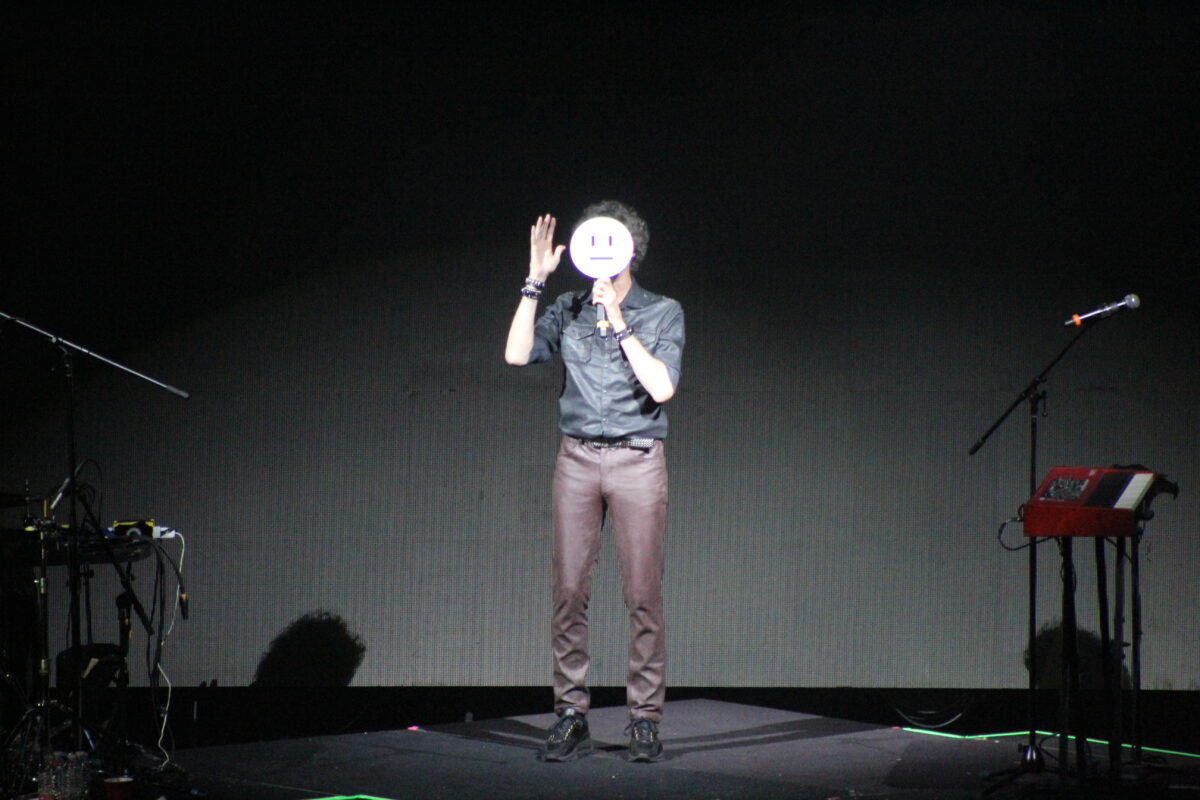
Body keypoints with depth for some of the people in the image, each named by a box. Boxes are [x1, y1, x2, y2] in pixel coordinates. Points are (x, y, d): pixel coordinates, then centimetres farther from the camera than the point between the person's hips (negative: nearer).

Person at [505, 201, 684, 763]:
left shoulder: (662, 313, 3)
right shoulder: (570, 310, 10)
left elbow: (662, 387, -10)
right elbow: (517, 355, -3)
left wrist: (619, 321, -12)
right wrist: (535, 282, -5)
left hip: (638, 461, -2)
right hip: (577, 459, 2)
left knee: (643, 594, -4)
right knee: (569, 591, -1)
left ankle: (644, 720, 2)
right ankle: (570, 716, 5)